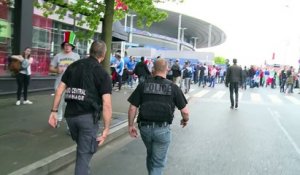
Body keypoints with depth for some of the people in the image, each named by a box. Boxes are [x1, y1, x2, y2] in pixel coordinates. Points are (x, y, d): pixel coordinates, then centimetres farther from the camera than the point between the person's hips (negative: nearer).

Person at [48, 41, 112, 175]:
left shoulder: (73, 66, 9)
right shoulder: (103, 74, -5)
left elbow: (59, 90, 6)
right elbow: (106, 105, -13)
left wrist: (54, 111, 11)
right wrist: (106, 129, -9)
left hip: (70, 115, 5)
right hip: (88, 117, -5)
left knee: (81, 147, 28)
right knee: (85, 153, 7)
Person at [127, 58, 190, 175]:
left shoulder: (143, 85, 0)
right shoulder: (173, 87, -3)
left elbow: (132, 108, -2)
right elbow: (185, 111, -1)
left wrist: (130, 125, 11)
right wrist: (185, 120, 20)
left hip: (145, 127, 3)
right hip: (162, 129, -2)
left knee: (150, 155, 28)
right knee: (158, 162, 11)